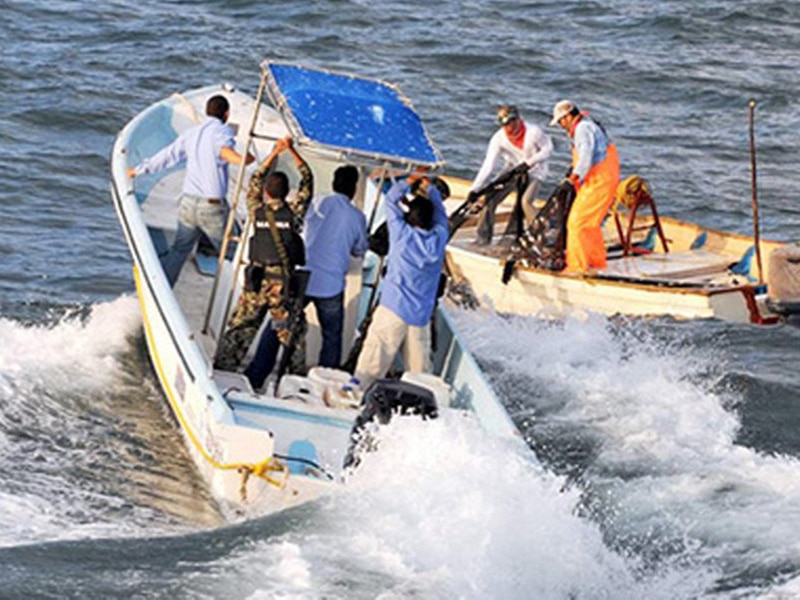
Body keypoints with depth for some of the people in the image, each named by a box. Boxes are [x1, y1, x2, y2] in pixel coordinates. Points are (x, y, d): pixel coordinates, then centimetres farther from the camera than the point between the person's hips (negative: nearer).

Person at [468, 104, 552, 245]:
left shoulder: (533, 132, -25)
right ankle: (483, 237, 7)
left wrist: (529, 162, -24)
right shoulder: (499, 138, -18)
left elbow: (548, 149, -11)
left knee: (526, 201, -27)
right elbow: (489, 165, -21)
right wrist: (474, 189, -29)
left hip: (534, 171, -4)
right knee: (490, 199, -8)